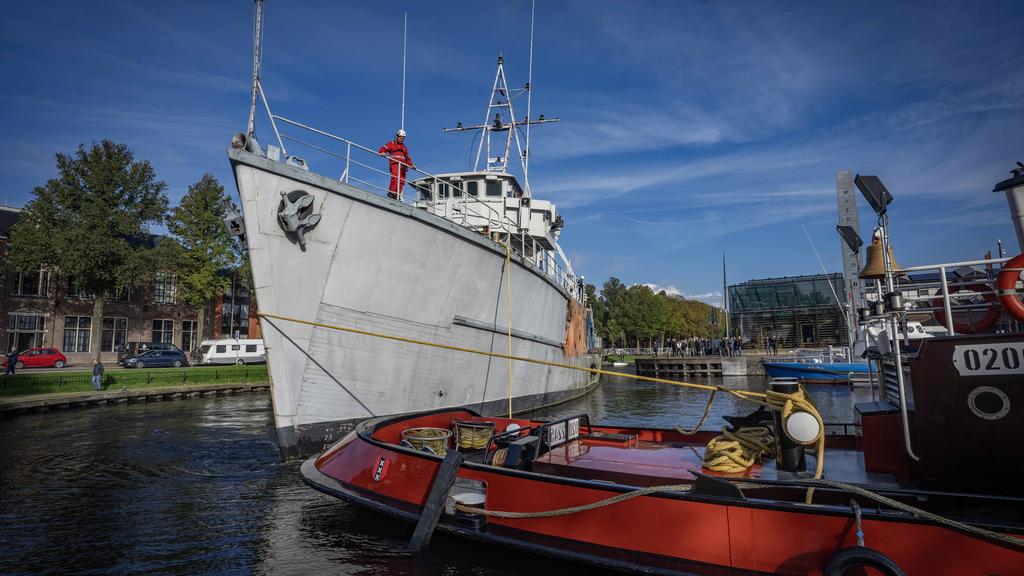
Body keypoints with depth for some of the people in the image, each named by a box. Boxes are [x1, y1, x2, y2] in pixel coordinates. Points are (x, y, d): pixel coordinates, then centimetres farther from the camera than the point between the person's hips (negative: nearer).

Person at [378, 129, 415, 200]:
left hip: (403, 166, 6)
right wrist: (382, 152, -20)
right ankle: (391, 193, -28)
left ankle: (397, 195, -8)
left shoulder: (404, 147, 30)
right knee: (395, 177, -26)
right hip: (394, 164, -6)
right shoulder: (391, 144, 15)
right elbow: (383, 148, 3)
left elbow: (408, 157, 29)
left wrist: (411, 165, 16)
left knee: (401, 181, -6)